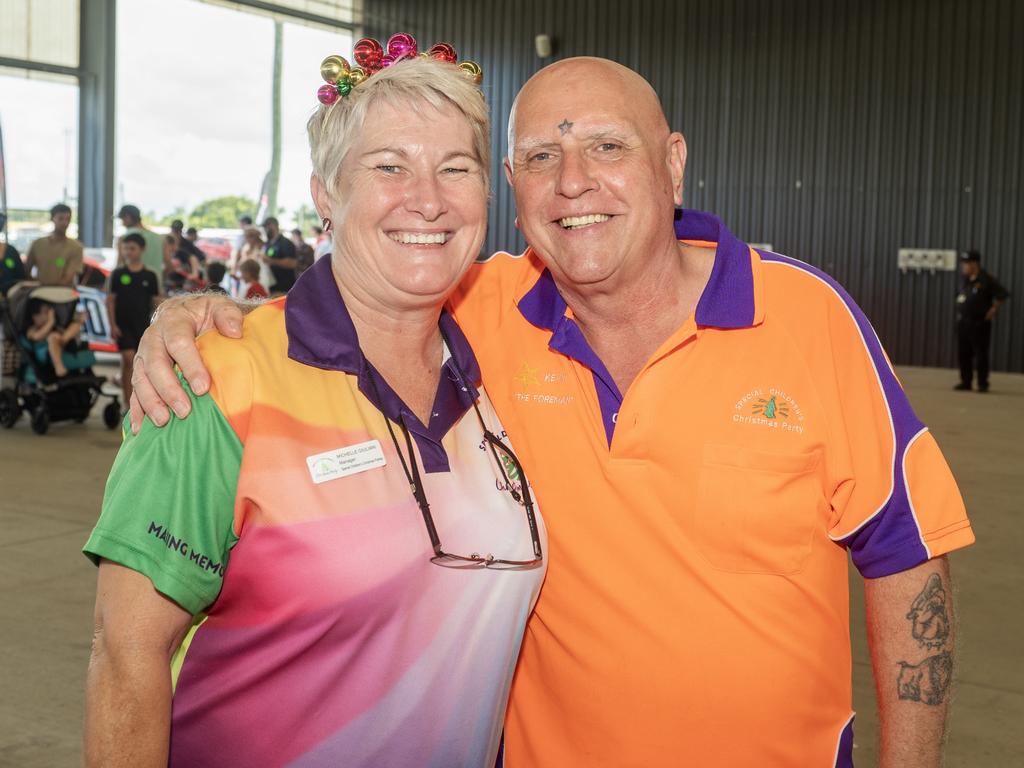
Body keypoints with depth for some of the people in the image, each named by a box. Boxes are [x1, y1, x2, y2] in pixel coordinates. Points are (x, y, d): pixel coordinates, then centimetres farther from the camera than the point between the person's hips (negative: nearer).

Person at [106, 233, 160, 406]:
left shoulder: (150, 276, 3)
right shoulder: (118, 274, 0)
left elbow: (156, 301, 6)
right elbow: (110, 300, 0)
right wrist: (113, 324, -7)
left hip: (143, 325, 2)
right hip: (123, 324, -2)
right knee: (128, 359, -11)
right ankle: (128, 401, -7)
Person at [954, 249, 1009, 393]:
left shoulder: (986, 280, -12)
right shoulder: (966, 280, 11)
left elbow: (1002, 294, -12)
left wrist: (993, 309, -10)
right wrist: (960, 314, 13)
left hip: (979, 323, -7)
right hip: (963, 322, 8)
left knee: (981, 354, -2)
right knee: (963, 354, 10)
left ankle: (982, 383, 5)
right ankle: (966, 382, 18)